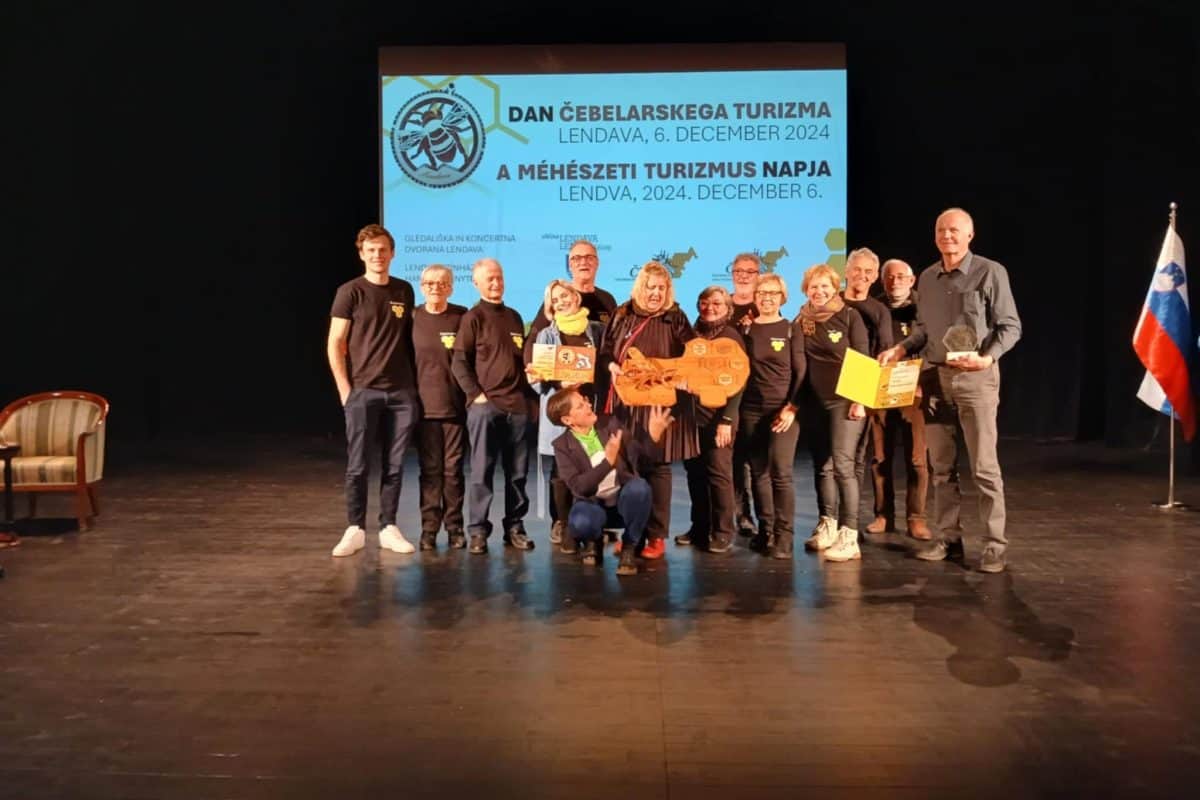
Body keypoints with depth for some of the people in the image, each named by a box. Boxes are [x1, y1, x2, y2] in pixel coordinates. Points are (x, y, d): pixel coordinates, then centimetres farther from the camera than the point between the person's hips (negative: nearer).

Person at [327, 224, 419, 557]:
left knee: (394, 465, 6)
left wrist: (415, 382, 10)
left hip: (401, 392, 3)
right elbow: (334, 344, -3)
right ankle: (355, 529, 12)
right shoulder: (350, 292, -1)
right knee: (357, 465, 1)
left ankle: (388, 528, 15)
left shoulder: (404, 291, 11)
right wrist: (345, 389, -9)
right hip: (362, 391, -3)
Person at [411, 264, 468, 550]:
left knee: (453, 469, 3)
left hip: (455, 405, -1)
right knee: (430, 469, 4)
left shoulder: (462, 317, 2)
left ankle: (454, 527, 13)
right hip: (424, 405, 1)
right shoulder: (413, 318, 6)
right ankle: (429, 529, 11)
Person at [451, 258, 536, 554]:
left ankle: (514, 527, 15)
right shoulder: (473, 318, 2)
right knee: (481, 471, -2)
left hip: (518, 404, 5)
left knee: (517, 472, 7)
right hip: (485, 405, -5)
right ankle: (478, 531, 4)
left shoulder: (514, 317, 18)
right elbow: (459, 362, -3)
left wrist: (531, 395, 15)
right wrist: (475, 394, -12)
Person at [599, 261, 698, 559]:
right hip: (626, 400, 3)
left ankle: (656, 535, 12)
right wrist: (611, 365, -7)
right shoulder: (622, 315, 8)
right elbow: (604, 351, 12)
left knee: (657, 466, 1)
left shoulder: (675, 319, 2)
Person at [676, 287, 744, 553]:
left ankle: (723, 533, 6)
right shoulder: (692, 334, 11)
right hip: (692, 414, 5)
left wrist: (726, 419, -14)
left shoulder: (732, 337, -2)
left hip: (718, 415, -4)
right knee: (694, 471, 8)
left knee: (719, 473, -2)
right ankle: (699, 527, 19)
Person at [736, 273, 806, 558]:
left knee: (780, 473, -9)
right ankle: (765, 530, 16)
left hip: (783, 410, -3)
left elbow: (801, 373, 0)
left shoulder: (791, 330, 2)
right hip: (751, 410, 3)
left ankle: (784, 537, -3)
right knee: (759, 473, 6)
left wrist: (792, 408, -12)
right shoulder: (746, 329, 8)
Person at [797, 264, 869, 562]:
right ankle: (827, 526, 20)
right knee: (822, 466, 9)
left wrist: (860, 399, -11)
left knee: (842, 464, -10)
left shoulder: (849, 316, -3)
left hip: (844, 399, -4)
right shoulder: (801, 321, 8)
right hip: (814, 402, 4)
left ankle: (849, 536, -8)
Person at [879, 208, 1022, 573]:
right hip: (934, 376, 5)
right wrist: (900, 349, 2)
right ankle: (947, 538, 19)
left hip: (975, 377, -5)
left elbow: (1010, 326, -5)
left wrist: (987, 357, -20)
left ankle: (995, 545, 6)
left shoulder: (990, 272, -4)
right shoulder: (927, 278, 12)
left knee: (984, 466, -3)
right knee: (941, 465, 9)